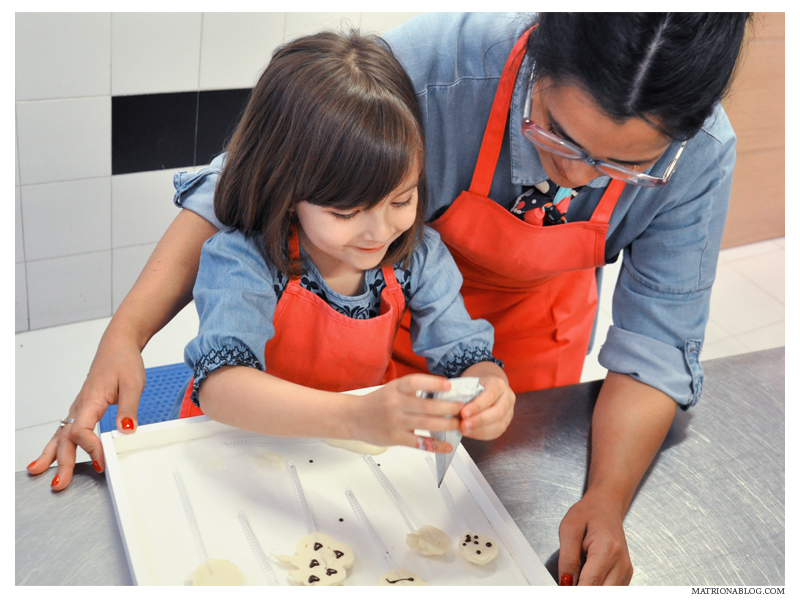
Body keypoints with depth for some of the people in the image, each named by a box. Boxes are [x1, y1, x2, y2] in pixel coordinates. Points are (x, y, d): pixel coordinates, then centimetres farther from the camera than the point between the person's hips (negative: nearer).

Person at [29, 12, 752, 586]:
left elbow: (656, 342, -24)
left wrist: (607, 499, -40)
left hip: (532, 311, 2)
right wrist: (125, 335, -43)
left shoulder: (700, 154, -32)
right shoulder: (434, 62, -42)